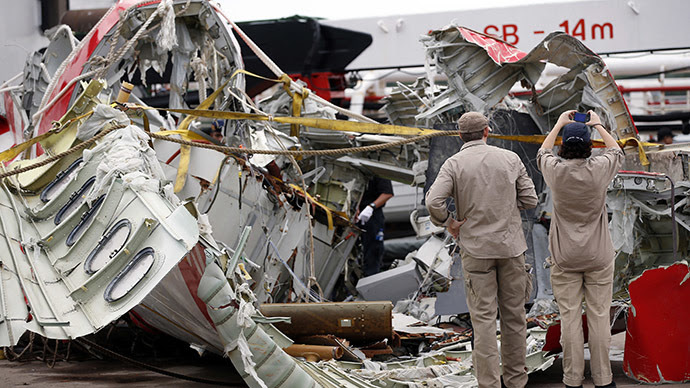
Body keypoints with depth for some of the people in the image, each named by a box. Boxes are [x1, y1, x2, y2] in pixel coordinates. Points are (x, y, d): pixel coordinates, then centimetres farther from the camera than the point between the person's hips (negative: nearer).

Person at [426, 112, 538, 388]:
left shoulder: (454, 163, -4)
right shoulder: (510, 158, 2)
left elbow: (433, 202, -17)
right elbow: (530, 200, 4)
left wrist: (449, 223, 0)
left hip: (475, 249, -2)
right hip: (510, 245, 2)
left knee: (483, 317, 0)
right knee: (513, 314, 11)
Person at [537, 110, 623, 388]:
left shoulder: (556, 170, -9)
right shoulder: (599, 169, -10)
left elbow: (543, 153, 16)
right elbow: (616, 151, 15)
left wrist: (559, 123, 27)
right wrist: (598, 125, 27)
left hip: (565, 257, 0)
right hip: (598, 256, 0)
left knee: (569, 318, 2)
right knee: (599, 316, 4)